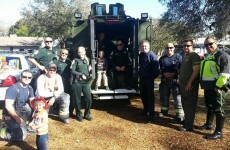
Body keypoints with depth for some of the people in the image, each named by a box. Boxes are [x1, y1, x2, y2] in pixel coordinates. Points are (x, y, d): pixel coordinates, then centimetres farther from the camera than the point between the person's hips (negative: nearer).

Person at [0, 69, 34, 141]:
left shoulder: (29, 89, -2)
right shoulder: (13, 88, -23)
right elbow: (8, 106, -26)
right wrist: (17, 118, -26)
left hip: (20, 112, 7)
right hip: (10, 115, -7)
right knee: (21, 136, -12)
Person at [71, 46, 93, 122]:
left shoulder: (87, 60, 15)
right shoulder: (76, 60, 2)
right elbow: (72, 71, -7)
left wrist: (90, 69, 3)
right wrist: (81, 74, -12)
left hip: (86, 82, 3)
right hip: (77, 82, -3)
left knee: (89, 99, 0)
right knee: (78, 100, 5)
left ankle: (87, 114, 20)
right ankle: (79, 115, 22)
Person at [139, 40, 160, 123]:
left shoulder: (152, 55, -15)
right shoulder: (140, 55, 10)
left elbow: (156, 67, -19)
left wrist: (153, 76, -14)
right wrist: (140, 74, 14)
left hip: (149, 78, -8)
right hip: (142, 78, 8)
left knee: (150, 96, -3)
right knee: (143, 94, 16)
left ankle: (151, 114, 2)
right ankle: (146, 110, 34)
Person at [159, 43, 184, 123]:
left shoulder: (178, 57, -1)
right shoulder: (162, 58, 10)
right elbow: (160, 69, 15)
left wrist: (174, 73, -16)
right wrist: (164, 73, -4)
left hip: (175, 80, -4)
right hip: (164, 80, 4)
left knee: (177, 98, -5)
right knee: (164, 96, 14)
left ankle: (179, 114, 1)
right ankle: (164, 111, 31)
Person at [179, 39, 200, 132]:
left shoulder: (194, 56, -11)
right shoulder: (185, 56, 17)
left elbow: (196, 71, -19)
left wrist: (189, 83, -21)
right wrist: (181, 82, 16)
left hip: (190, 85, -9)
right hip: (183, 84, 9)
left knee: (190, 105, -3)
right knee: (185, 104, 17)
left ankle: (189, 126, 3)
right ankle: (187, 121, 30)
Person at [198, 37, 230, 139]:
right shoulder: (207, 57, 18)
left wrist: (218, 86, -23)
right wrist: (203, 84, 21)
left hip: (217, 87, -9)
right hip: (208, 87, 9)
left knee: (218, 109, -4)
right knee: (209, 107, 20)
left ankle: (218, 132, 3)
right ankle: (208, 124, 36)